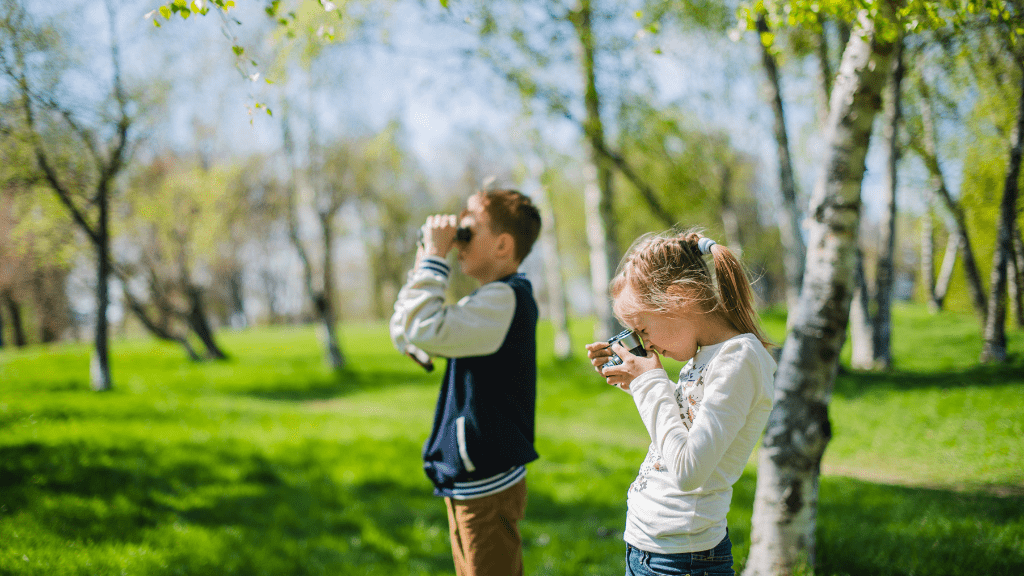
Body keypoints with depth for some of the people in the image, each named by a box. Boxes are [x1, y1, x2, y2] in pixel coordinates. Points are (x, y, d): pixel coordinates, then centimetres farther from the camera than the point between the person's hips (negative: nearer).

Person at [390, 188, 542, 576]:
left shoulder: (505, 298, -19)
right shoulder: (493, 300, 13)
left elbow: (425, 331, -31)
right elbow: (405, 337, 15)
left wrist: (435, 256, -20)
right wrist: (424, 263, 5)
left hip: (488, 486, -10)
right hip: (468, 484, 10)